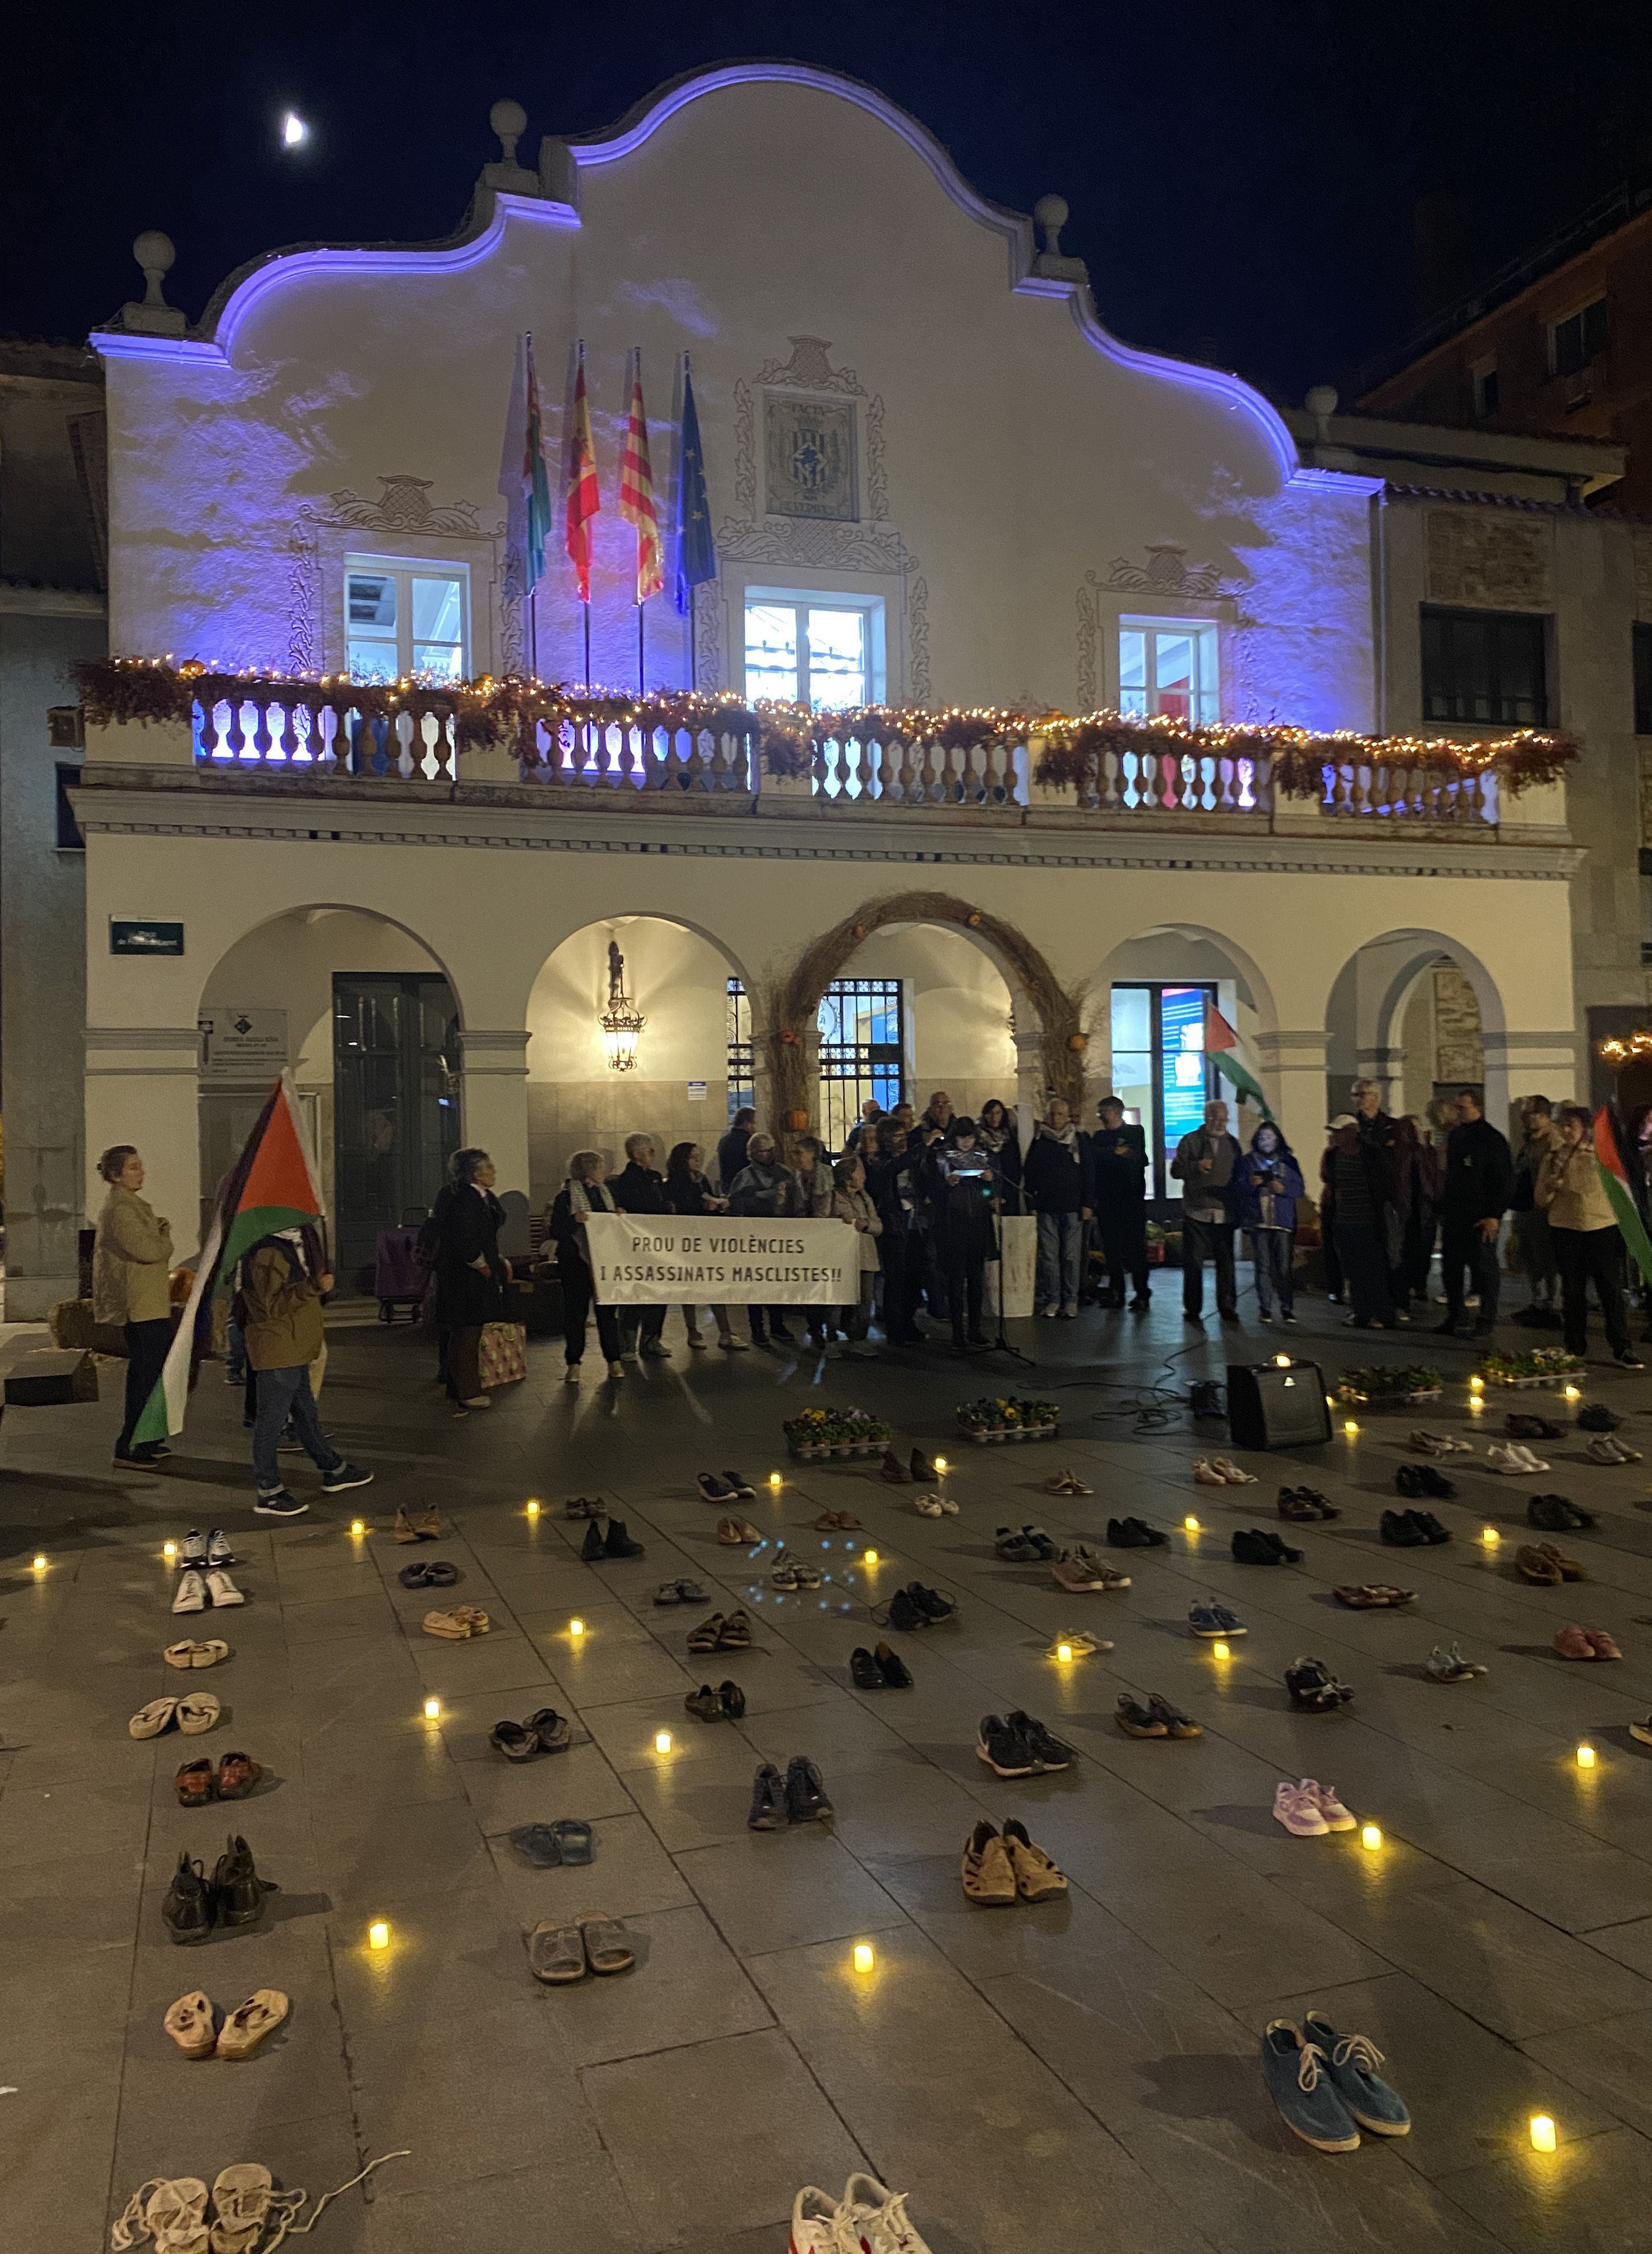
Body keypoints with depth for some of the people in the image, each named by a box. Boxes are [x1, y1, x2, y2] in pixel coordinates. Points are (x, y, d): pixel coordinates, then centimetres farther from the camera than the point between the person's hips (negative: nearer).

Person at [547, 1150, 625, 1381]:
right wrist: (574, 1220, -25)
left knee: (608, 1310, 5)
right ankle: (574, 1364, 9)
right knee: (576, 1311, 0)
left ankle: (613, 1360, 13)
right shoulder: (566, 1196, -7)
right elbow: (556, 1232, -10)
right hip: (577, 1260, -5)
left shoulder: (605, 1192, 12)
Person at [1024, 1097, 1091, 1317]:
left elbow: (1086, 1174, 7)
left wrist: (1086, 1204, 0)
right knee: (1048, 1255, 0)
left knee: (1071, 1256, 1)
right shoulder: (1039, 1141, 6)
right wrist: (1031, 1205, 0)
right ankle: (1051, 1299, 7)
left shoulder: (1078, 1140, 7)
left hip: (1072, 1207, 0)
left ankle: (1071, 1300, 7)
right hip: (1046, 1207, 0)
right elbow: (1029, 1173, 6)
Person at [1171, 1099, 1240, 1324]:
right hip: (1196, 1213, -2)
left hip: (1225, 1214, 3)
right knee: (1193, 1263, 0)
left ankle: (1227, 1307, 12)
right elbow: (1176, 1169, -1)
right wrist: (1197, 1166, -19)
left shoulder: (1232, 1143, 14)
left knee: (1226, 1263, 3)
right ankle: (1192, 1309, 8)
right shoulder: (1190, 1141, 4)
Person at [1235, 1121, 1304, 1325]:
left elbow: (1299, 1189, 5)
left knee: (1285, 1267, -5)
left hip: (1283, 1221, 0)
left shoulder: (1288, 1161, 10)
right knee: (1263, 1266, -1)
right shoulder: (1247, 1161, 10)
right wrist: (1251, 1184, -15)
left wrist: (1283, 1189, -13)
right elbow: (1238, 1189, 5)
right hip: (1257, 1221, 0)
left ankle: (1288, 1308, 2)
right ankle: (1265, 1308, 5)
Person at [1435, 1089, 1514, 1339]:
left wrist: (1494, 1215, -15)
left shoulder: (1492, 1139, -9)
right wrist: (1443, 1206, 14)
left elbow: (1505, 1182, -11)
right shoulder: (1455, 1136, 13)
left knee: (1483, 1267, 0)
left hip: (1481, 1218, -7)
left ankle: (1486, 1320, 7)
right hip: (1454, 1215, 7)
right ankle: (1453, 1317, 17)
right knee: (1451, 1266, 8)